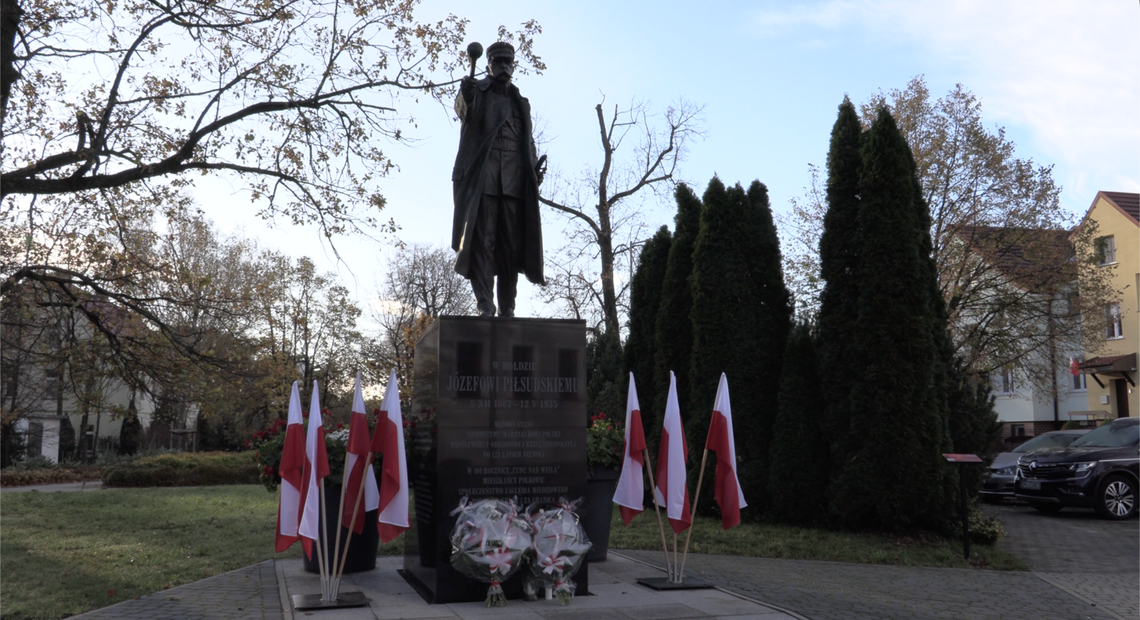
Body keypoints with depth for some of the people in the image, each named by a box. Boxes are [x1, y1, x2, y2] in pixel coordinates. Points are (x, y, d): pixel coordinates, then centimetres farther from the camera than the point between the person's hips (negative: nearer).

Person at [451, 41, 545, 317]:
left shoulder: (520, 102, 27)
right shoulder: (477, 92, 15)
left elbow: (528, 141, 23)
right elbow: (465, 116, -8)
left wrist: (534, 168, 4)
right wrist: (466, 98, -31)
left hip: (515, 180, 3)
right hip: (482, 175, -3)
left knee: (512, 245, -2)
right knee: (483, 241, -10)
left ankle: (507, 309, 0)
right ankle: (484, 305, -11)